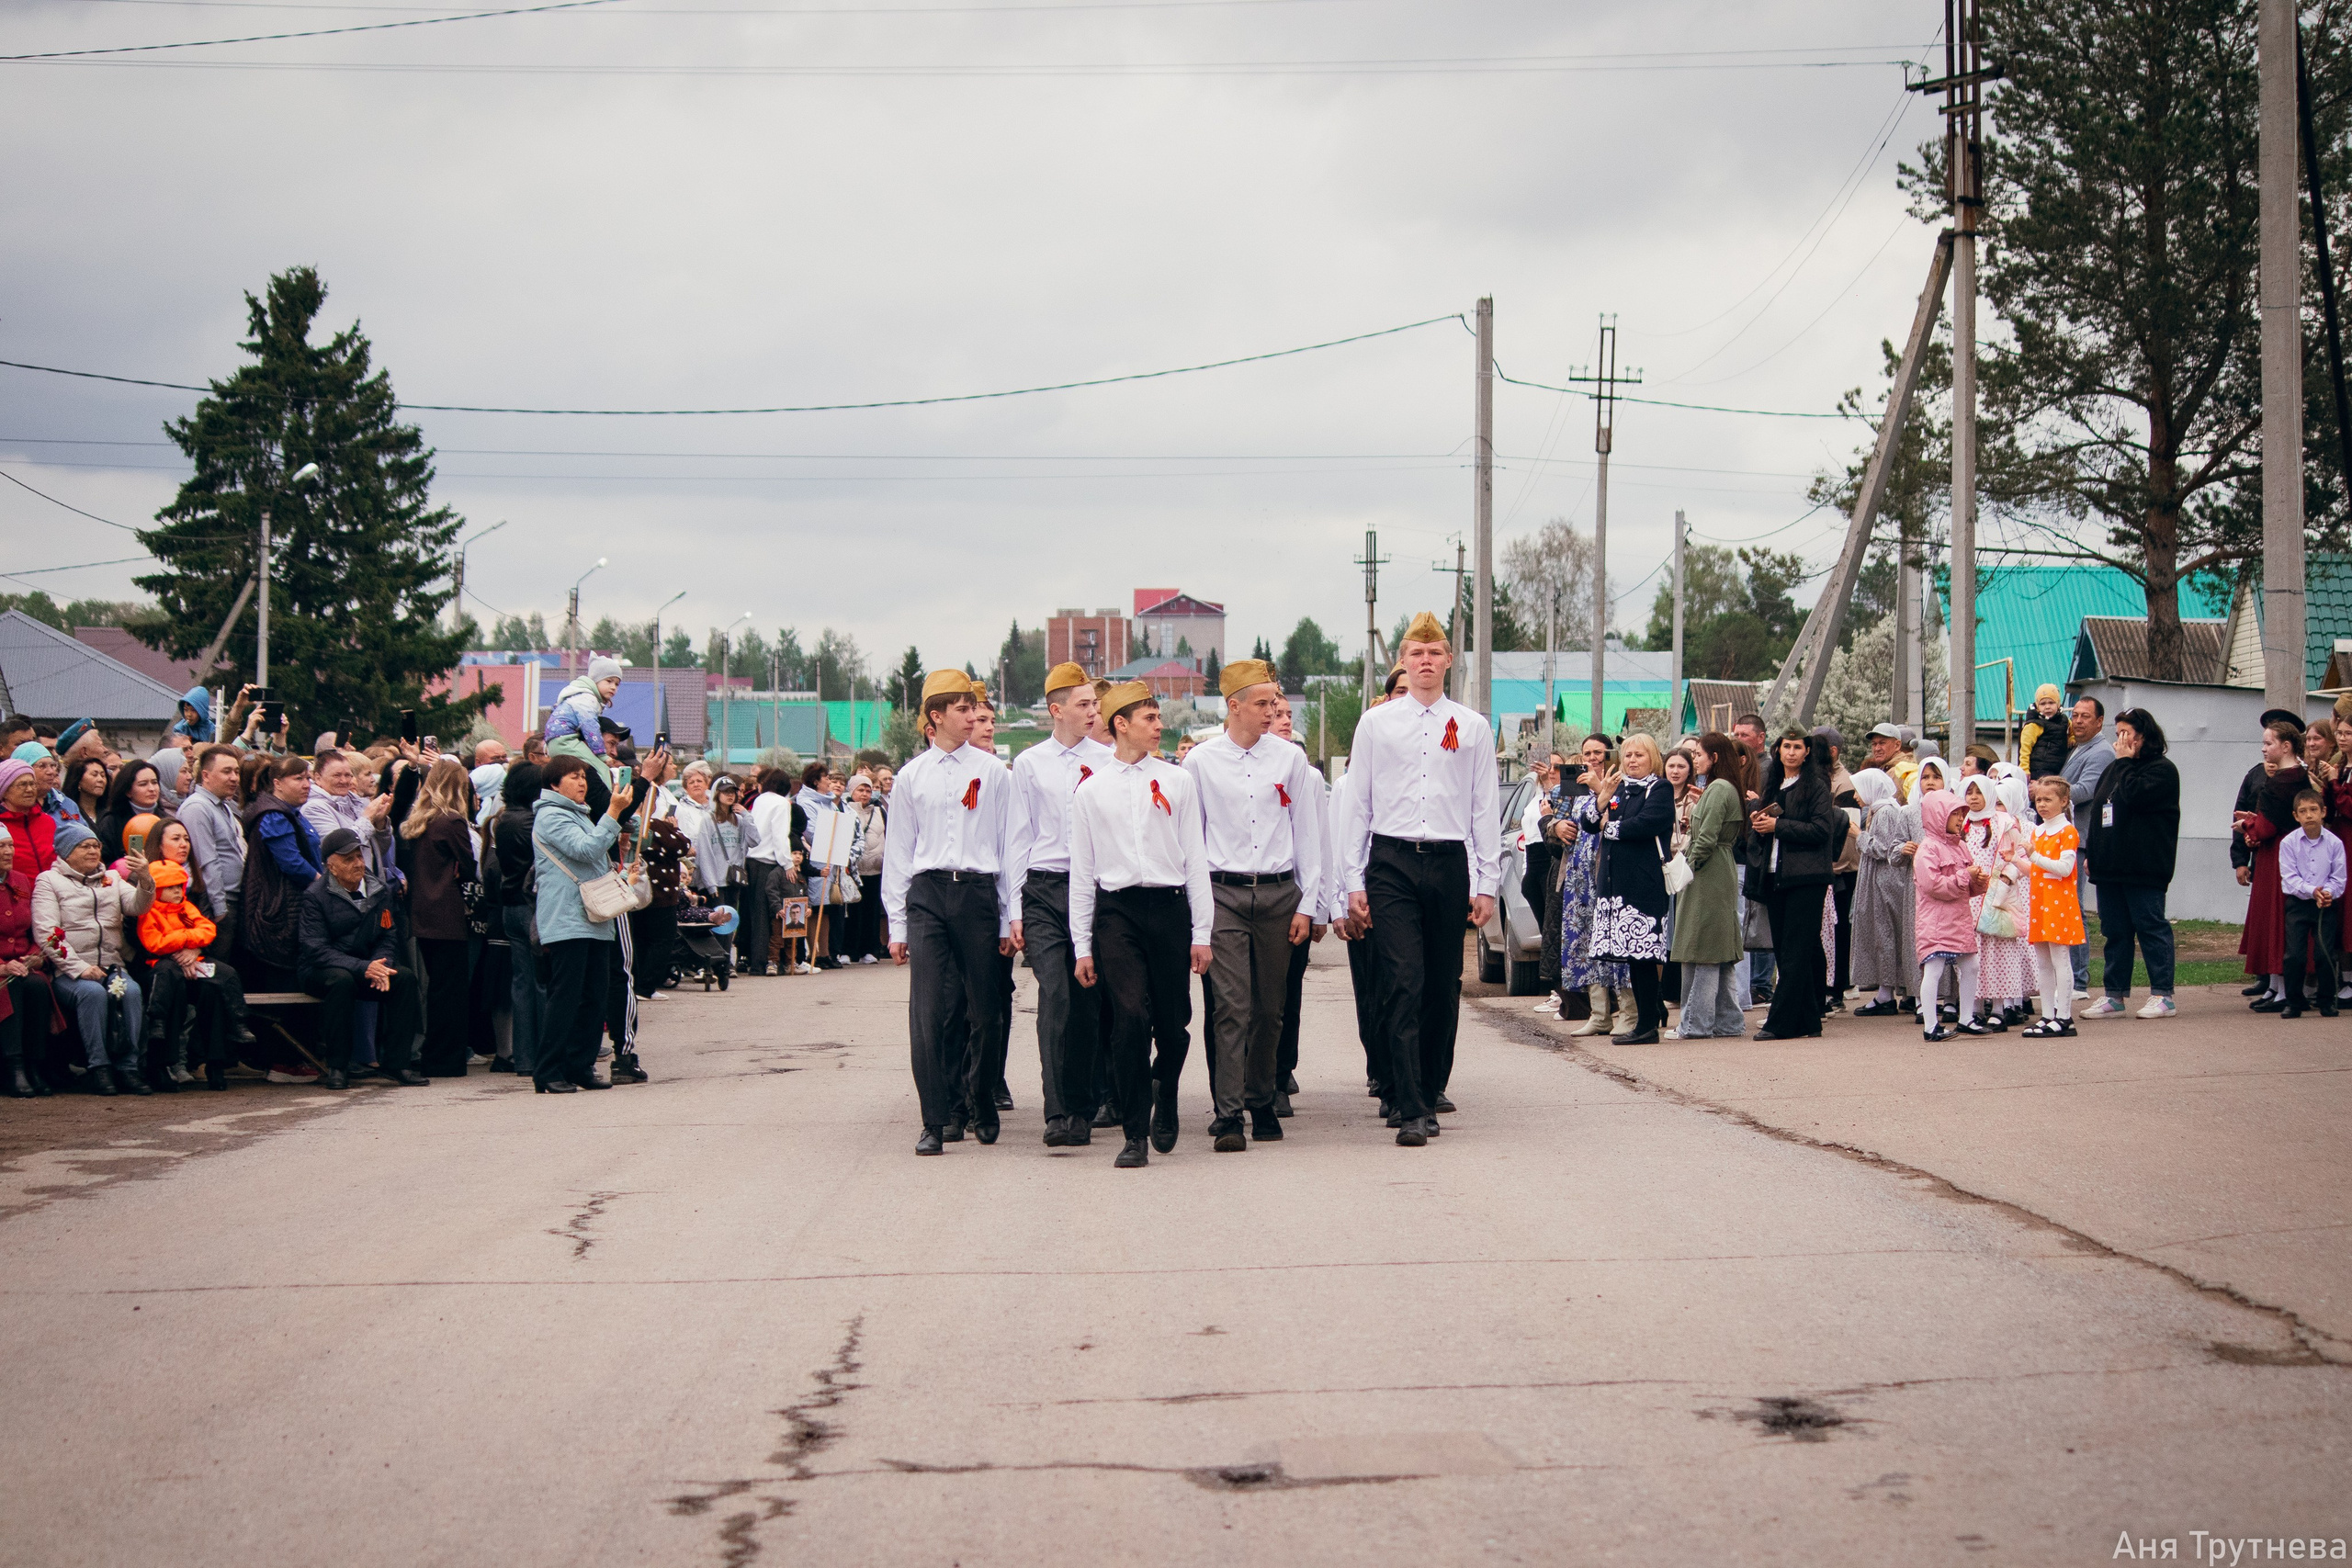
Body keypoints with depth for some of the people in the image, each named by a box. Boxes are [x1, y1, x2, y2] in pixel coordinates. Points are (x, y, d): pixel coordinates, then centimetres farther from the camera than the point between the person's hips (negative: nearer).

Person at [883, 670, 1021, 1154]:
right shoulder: (912, 777, 10)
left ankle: (983, 1105, 25)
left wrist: (1010, 919, 3)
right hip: (927, 895, 0)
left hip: (978, 892, 0)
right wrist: (897, 925, 9)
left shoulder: (992, 771, 7)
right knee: (927, 1013, -8)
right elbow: (898, 854, 13)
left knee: (985, 1010, 4)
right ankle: (934, 1122, -4)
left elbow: (1010, 846, 7)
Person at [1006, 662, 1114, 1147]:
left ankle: (1082, 1110, 12)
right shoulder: (1029, 764, 8)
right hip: (1044, 890, -1)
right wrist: (1014, 908, 5)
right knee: (1055, 997, -11)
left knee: (1088, 1002, 3)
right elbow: (1021, 837, 9)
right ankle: (1058, 1112, -12)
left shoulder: (1108, 761, 7)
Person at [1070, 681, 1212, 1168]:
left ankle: (1165, 1099, 34)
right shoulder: (1091, 790, 8)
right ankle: (1136, 1135, -5)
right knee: (1131, 1018, -13)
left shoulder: (1176, 781, 10)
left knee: (1173, 1022, 3)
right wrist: (1082, 946, 5)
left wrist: (1201, 932, 4)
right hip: (1116, 911, -1)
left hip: (1169, 908, 1)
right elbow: (1081, 871, 9)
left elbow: (1195, 858, 9)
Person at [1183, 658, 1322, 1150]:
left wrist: (1306, 904, 4)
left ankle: (1263, 1104, 21)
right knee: (1230, 1007, -10)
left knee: (1269, 1008, 7)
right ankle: (1228, 1115, -11)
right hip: (1222, 893, -2)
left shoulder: (1290, 758, 8)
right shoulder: (1200, 761, 3)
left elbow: (1307, 833, 9)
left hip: (1278, 892, 2)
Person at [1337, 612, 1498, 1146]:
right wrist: (1354, 880, 3)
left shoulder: (1473, 727, 9)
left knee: (1444, 986, 8)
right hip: (1392, 862, -2)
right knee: (1403, 985, -10)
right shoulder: (1375, 724, 7)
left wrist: (1487, 883, 4)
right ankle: (1412, 1110, -13)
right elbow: (1357, 804, 8)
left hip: (1450, 862, 2)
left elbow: (1485, 810, 9)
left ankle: (1432, 1086, 26)